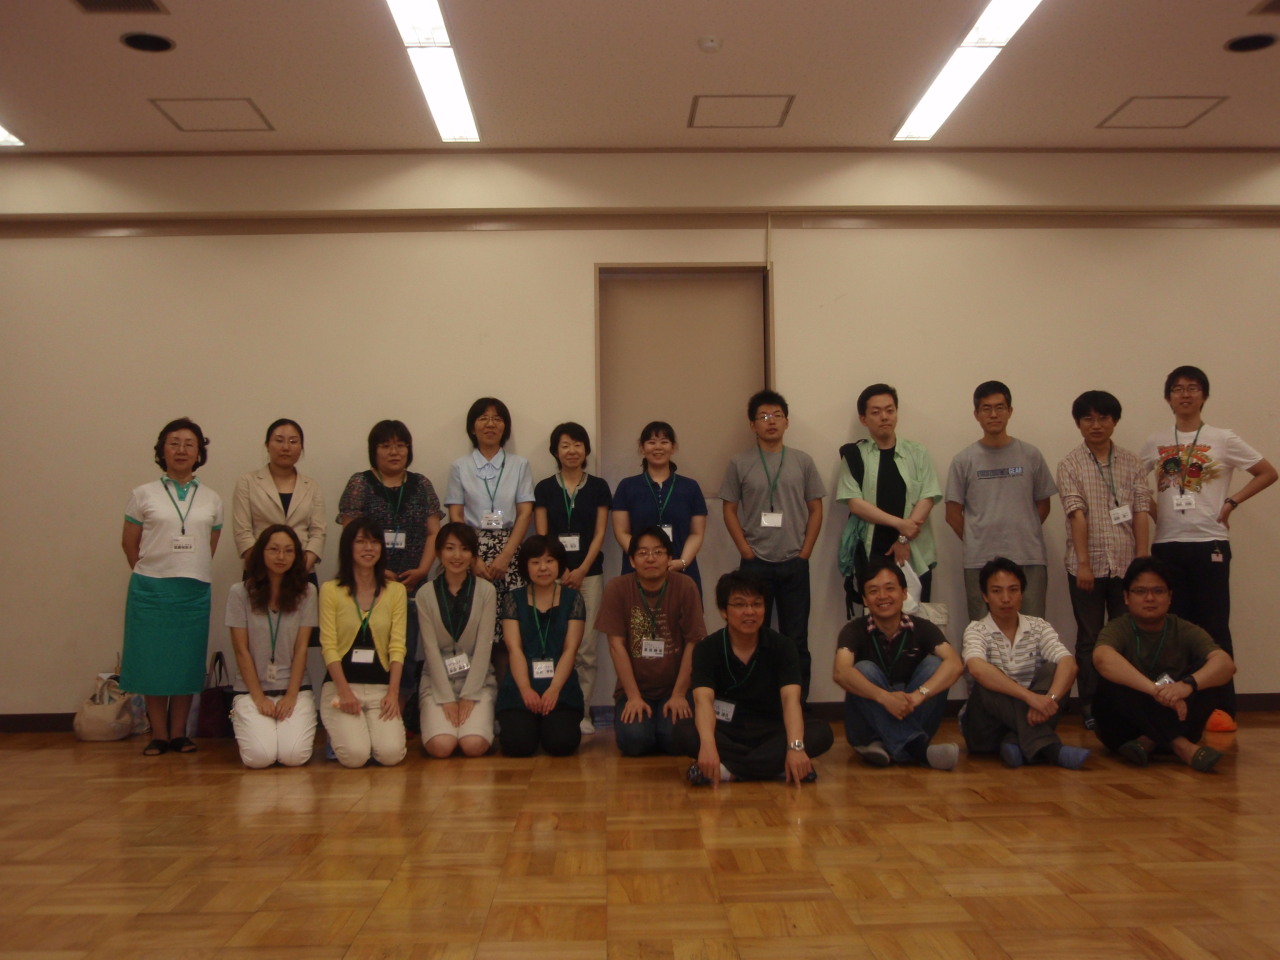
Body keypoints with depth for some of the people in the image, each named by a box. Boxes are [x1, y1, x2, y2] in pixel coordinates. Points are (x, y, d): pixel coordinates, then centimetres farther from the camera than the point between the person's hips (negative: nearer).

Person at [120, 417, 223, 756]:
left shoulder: (212, 500, 8)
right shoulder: (143, 495, 1)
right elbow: (129, 543, 6)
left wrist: (191, 573, 8)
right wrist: (151, 575, 8)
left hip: (195, 590, 2)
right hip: (151, 589, -2)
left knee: (188, 662, 5)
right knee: (153, 662, 1)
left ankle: (179, 733, 16)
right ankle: (158, 735, 12)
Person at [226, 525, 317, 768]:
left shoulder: (306, 592, 0)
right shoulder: (240, 593, -3)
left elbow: (301, 648, -1)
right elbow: (241, 650, -3)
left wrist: (291, 696, -8)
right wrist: (259, 698, -7)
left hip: (295, 689, 1)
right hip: (251, 689, 0)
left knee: (293, 756, -20)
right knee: (260, 757, -20)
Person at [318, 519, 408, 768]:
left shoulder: (396, 590, 8)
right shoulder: (331, 590, 3)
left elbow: (397, 646, 1)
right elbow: (328, 646, -3)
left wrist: (393, 692, -11)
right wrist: (345, 691, -14)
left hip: (381, 687, 2)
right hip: (340, 684, -1)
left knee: (391, 754, -20)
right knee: (355, 755, -21)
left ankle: (378, 726, 14)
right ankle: (339, 733, 13)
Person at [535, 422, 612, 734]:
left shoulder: (598, 487, 7)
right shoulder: (544, 488, 7)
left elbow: (600, 533, 3)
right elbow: (541, 535, 4)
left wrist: (581, 570, -7)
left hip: (588, 573, 0)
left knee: (586, 646, -2)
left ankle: (583, 712, 4)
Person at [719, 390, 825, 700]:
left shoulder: (803, 461, 3)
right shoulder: (739, 464, 1)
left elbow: (815, 510, 6)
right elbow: (730, 510, 3)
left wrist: (804, 553, -1)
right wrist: (746, 551, -4)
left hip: (794, 564, 1)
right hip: (755, 564, -1)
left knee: (796, 639, 6)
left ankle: (798, 702, 15)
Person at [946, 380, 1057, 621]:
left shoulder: (1030, 456, 6)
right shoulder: (964, 460, 3)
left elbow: (1043, 504, 13)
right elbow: (953, 514, 6)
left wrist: (1023, 536, 7)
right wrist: (975, 542, 4)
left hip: (1029, 559, 1)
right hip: (980, 562, -1)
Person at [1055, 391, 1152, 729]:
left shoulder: (1131, 463, 8)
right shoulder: (1070, 465, 0)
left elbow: (1141, 513, 3)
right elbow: (1077, 514, -9)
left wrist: (1143, 560, -5)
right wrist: (1083, 563, -15)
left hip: (1126, 565, 2)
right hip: (1087, 566, -2)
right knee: (1089, 638, 6)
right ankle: (1090, 708, 13)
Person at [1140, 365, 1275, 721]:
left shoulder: (1223, 439, 2)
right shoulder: (1155, 443, 9)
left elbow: (1268, 473, 5)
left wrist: (1232, 502, -4)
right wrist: (1151, 513, 3)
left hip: (1209, 543, -2)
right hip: (1167, 545, 3)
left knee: (1214, 627, -2)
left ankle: (1222, 708, 5)